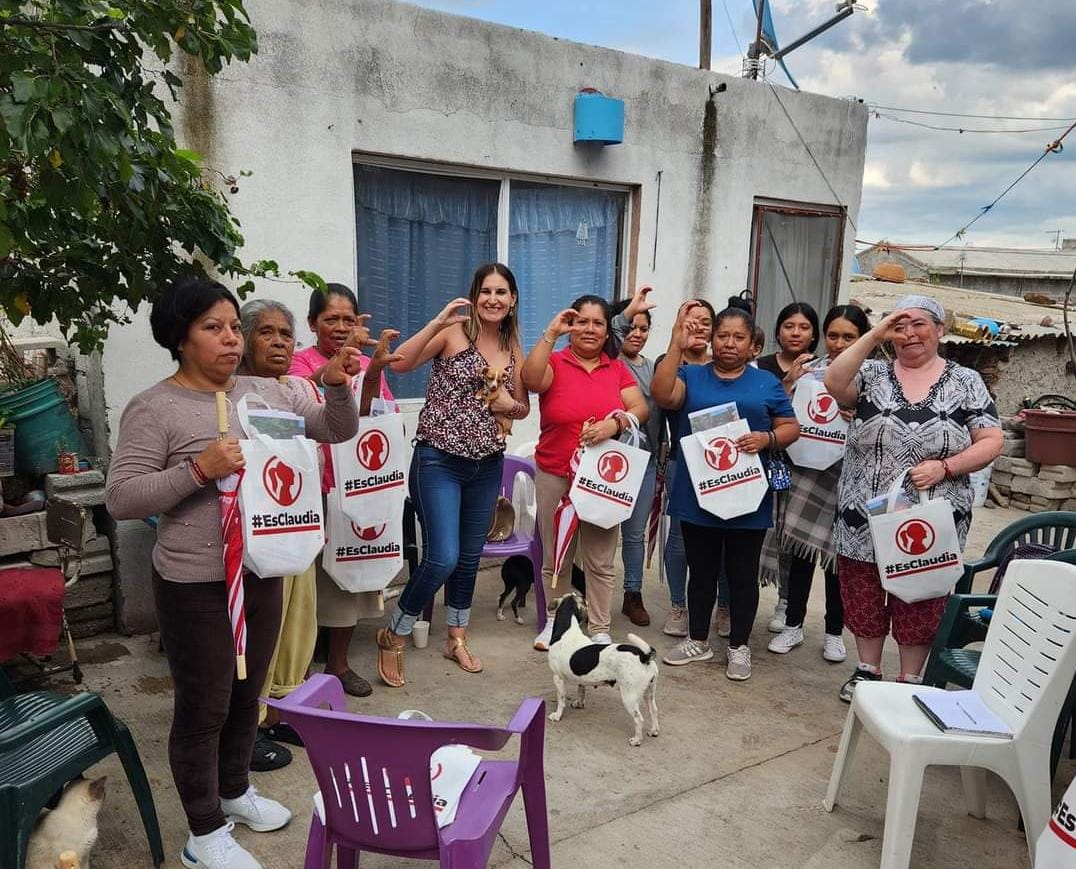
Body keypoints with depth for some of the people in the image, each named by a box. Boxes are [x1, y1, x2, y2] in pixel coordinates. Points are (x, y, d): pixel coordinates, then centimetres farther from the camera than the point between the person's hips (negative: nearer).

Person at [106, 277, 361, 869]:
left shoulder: (265, 392, 4)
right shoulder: (153, 409, -12)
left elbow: (339, 431, 8)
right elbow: (120, 499, -15)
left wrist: (336, 387, -11)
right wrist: (199, 469, -26)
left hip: (262, 572, 6)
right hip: (196, 585, -6)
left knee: (247, 694, 21)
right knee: (204, 707, 7)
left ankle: (235, 792, 43)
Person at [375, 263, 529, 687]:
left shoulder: (514, 349, 8)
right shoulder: (453, 333, -9)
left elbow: (523, 408, 17)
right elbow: (399, 364, -22)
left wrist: (510, 404, -5)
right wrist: (437, 322, -29)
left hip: (487, 466, 6)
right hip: (439, 461, -6)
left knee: (470, 556, 15)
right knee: (442, 558, -12)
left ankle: (456, 639, 34)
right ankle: (393, 635, 12)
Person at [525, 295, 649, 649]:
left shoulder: (618, 369, 8)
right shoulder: (555, 363, -1)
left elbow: (640, 408, 0)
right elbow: (531, 379, -22)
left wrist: (615, 423, -19)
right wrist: (550, 334, -21)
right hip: (555, 477, -1)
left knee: (601, 561, 5)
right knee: (555, 559, 10)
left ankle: (600, 630, 17)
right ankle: (555, 622, 28)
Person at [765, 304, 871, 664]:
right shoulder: (810, 371, 2)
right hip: (809, 472, 2)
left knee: (837, 554, 10)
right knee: (800, 547, 7)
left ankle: (834, 632, 27)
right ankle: (793, 625, 24)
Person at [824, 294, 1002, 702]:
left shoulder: (965, 382, 2)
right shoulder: (873, 373, 3)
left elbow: (991, 442, -1)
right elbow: (833, 383, -17)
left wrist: (944, 467, -16)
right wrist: (875, 334, -15)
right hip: (865, 518, 1)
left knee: (920, 604, 10)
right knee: (863, 599, 12)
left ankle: (910, 681, 28)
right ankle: (868, 671, 31)